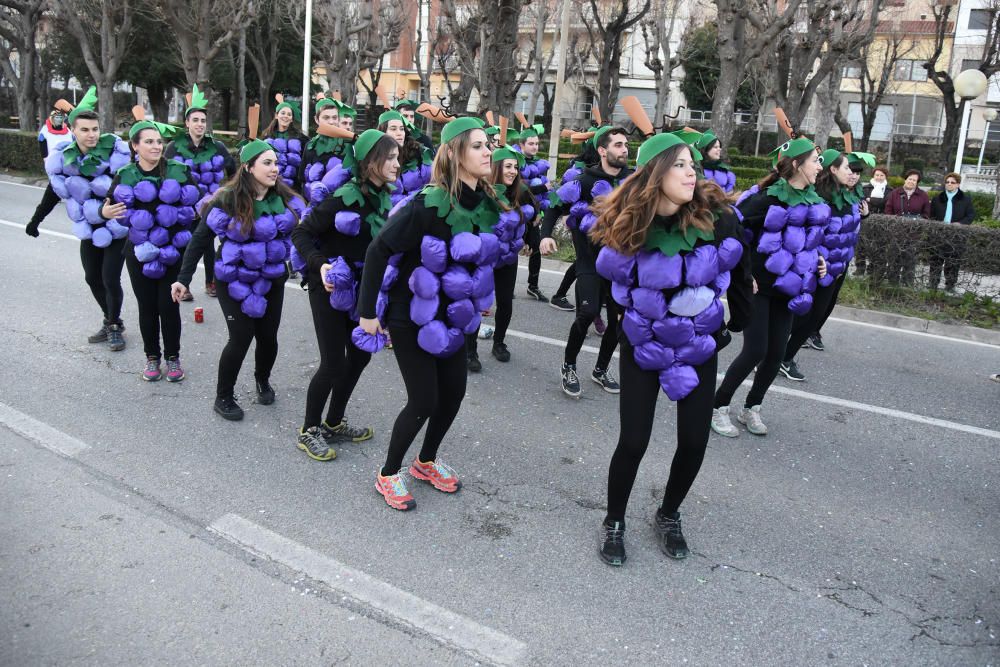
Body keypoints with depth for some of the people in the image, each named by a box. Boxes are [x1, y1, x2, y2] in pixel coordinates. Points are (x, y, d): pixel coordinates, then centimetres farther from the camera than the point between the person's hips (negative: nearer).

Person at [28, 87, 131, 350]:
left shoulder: (114, 151, -18)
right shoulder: (64, 158, -4)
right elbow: (55, 189, 11)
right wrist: (37, 219, 19)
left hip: (117, 228, -5)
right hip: (89, 229, 5)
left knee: (110, 279, -6)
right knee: (92, 278, 12)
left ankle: (114, 326, 15)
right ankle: (111, 321, 30)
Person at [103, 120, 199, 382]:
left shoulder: (179, 170, -3)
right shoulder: (125, 175, 1)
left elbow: (198, 203, 3)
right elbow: (107, 206, 6)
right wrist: (105, 212, -15)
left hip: (173, 249, -1)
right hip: (140, 251, 1)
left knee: (169, 305, 1)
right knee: (147, 306, 8)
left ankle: (173, 358, 19)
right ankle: (152, 357, 24)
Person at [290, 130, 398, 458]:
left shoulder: (383, 197, 2)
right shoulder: (346, 196, -20)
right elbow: (301, 232, -16)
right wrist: (319, 264, -29)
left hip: (359, 288, 8)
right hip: (330, 287, -8)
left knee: (360, 355, 13)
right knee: (333, 363, -4)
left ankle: (334, 423, 31)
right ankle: (309, 431, 17)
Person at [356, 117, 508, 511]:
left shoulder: (489, 201, -5)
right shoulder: (430, 203, -26)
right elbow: (379, 249, -23)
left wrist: (483, 296, 16)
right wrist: (367, 311, -20)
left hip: (452, 314, 7)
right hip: (411, 314, -7)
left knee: (453, 393, 12)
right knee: (423, 401, -2)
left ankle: (426, 462, 37)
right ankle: (388, 475, 22)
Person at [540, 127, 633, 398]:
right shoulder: (585, 181, -9)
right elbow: (556, 206, -3)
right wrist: (546, 235, -16)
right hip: (590, 260, -4)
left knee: (618, 317, 7)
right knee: (588, 313, -18)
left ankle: (601, 369, 28)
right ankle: (569, 366, 5)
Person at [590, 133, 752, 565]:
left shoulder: (715, 216, -17)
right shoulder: (627, 227, -19)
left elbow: (740, 270, 2)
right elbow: (614, 277, 1)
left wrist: (738, 322, 11)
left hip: (700, 347, 2)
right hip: (644, 347, -2)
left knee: (694, 442, 4)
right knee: (633, 442, -3)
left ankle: (668, 516, 30)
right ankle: (613, 522, 22)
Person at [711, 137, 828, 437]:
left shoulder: (814, 201, 7)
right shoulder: (768, 198, -17)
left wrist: (818, 258, 6)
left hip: (786, 289, 7)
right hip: (758, 286, -7)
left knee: (776, 354, 7)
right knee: (755, 351, -7)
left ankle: (751, 408, 25)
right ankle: (718, 407, 10)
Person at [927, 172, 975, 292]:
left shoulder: (966, 199, 3)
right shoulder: (937, 198, 9)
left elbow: (971, 215, 2)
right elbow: (931, 215, 9)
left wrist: (960, 223, -15)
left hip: (956, 236, -2)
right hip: (938, 234, 2)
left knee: (953, 262, 3)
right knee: (935, 261, 5)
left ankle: (950, 286, 12)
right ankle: (932, 285, 13)